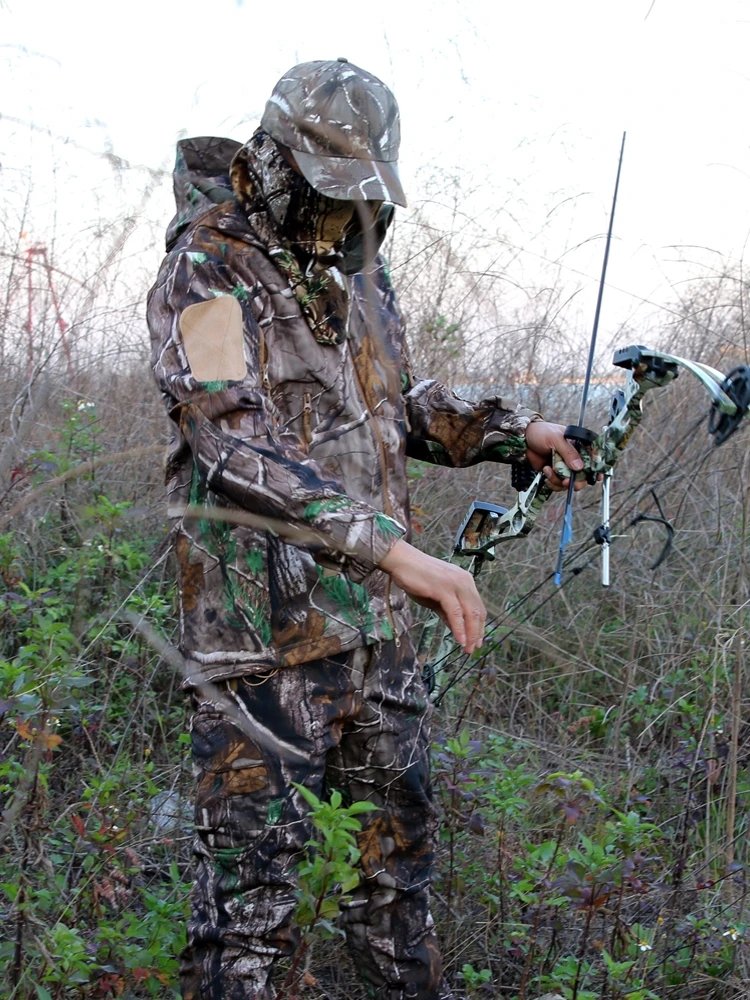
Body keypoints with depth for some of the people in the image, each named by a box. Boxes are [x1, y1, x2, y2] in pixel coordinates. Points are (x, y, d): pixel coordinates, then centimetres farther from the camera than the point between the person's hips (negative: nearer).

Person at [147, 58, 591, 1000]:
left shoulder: (356, 270, 10)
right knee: (249, 882, -2)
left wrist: (510, 429, 10)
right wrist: (393, 547, -36)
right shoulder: (208, 271, -14)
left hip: (374, 620, 8)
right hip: (265, 633, -8)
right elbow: (234, 447, -29)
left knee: (397, 841, 20)